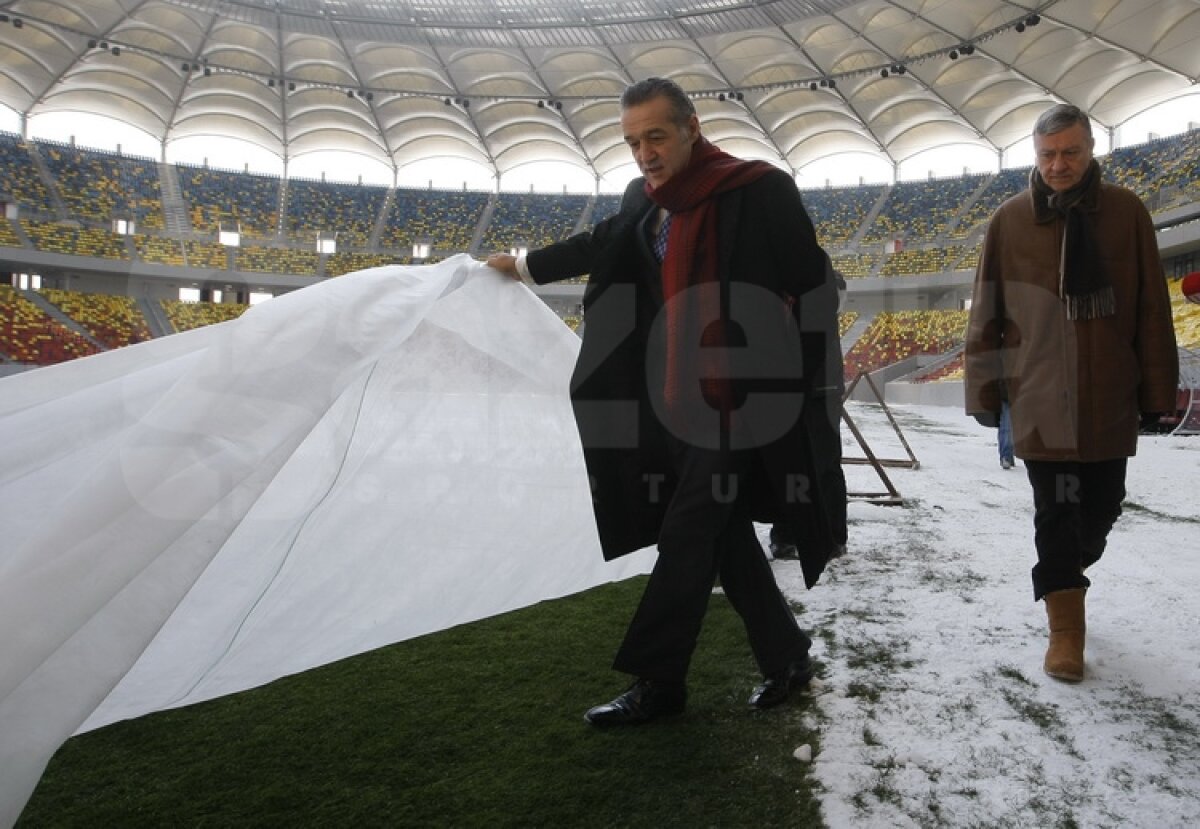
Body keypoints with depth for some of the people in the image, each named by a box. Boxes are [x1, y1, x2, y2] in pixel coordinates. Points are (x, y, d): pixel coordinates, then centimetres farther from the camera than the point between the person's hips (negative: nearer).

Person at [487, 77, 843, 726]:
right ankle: (786, 657, 29)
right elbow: (601, 243, 25)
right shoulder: (644, 200, 9)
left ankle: (657, 682, 12)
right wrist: (526, 265, 36)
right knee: (725, 533, 12)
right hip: (675, 404, 7)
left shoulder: (759, 190, -10)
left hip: (740, 401, -7)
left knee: (687, 536, -4)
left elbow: (811, 283, -9)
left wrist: (797, 380, -10)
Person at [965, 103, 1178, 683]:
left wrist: (1156, 389, 1)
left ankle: (1063, 579, 42)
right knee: (1056, 514, 1)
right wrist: (985, 391, -1)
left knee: (1101, 507, 15)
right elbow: (986, 314, 1)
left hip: (1109, 400, 2)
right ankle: (1066, 629, 13)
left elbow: (1151, 309, 2)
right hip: (1040, 400, -2)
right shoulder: (1010, 221, -1)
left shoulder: (1126, 212, 2)